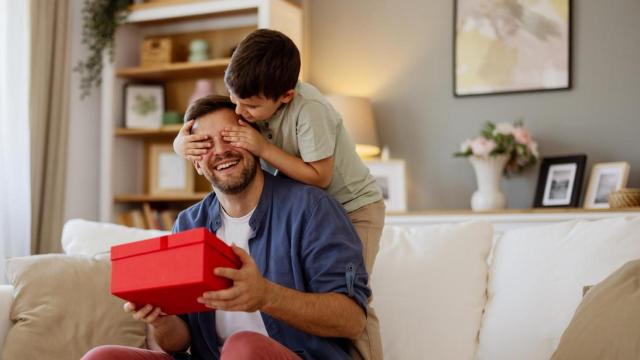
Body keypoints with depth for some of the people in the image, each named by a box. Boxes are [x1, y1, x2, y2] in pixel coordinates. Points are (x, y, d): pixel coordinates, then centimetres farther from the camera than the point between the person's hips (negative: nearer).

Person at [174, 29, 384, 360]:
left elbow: (319, 177, -27)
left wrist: (264, 149, -32)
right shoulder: (250, 99, -12)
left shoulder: (308, 109, -31)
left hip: (353, 206, -6)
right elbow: (185, 137, -5)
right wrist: (183, 144, -29)